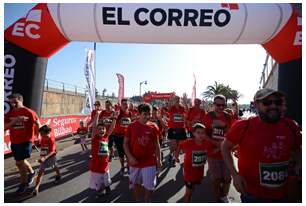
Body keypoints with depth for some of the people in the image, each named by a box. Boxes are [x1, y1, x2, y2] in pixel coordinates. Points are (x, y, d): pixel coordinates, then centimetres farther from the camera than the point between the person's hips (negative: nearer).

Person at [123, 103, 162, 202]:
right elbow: (125, 143, -3)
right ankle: (137, 200, 41)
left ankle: (148, 201, 34)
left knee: (149, 186, 8)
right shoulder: (131, 126, -9)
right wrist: (130, 157, -14)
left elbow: (156, 144, 3)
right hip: (135, 161, 0)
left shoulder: (154, 127, -5)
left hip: (149, 162, 0)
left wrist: (158, 160, 3)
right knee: (136, 184, 18)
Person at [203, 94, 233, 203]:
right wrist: (216, 143, -17)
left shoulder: (228, 117, -2)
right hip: (212, 152, -2)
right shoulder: (208, 116, -6)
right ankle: (217, 199, 31)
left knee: (227, 178, 11)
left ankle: (224, 196, 39)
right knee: (217, 179, 7)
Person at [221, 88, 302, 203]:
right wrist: (234, 174, -13)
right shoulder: (244, 126, -17)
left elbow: (297, 149, 14)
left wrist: (298, 165, -4)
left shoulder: (290, 126, -6)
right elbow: (225, 147, -5)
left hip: (282, 194, 5)